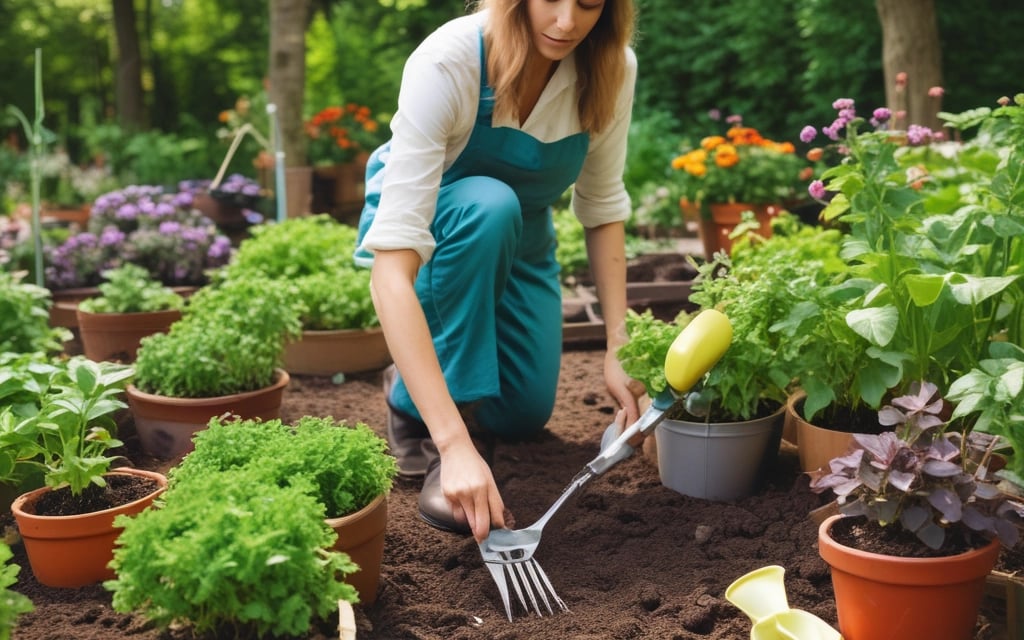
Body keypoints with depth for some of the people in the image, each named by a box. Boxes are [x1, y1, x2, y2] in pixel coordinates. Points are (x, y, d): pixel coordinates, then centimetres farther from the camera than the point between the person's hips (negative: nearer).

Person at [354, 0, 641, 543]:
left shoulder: (612, 66, -22)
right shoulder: (447, 61, -37)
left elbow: (603, 208, -8)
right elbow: (391, 269, -44)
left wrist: (618, 347, -19)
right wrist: (455, 443, -52)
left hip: (518, 237, 5)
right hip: (426, 226, -4)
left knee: (524, 413, -10)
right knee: (486, 206, -38)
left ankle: (414, 387, 23)